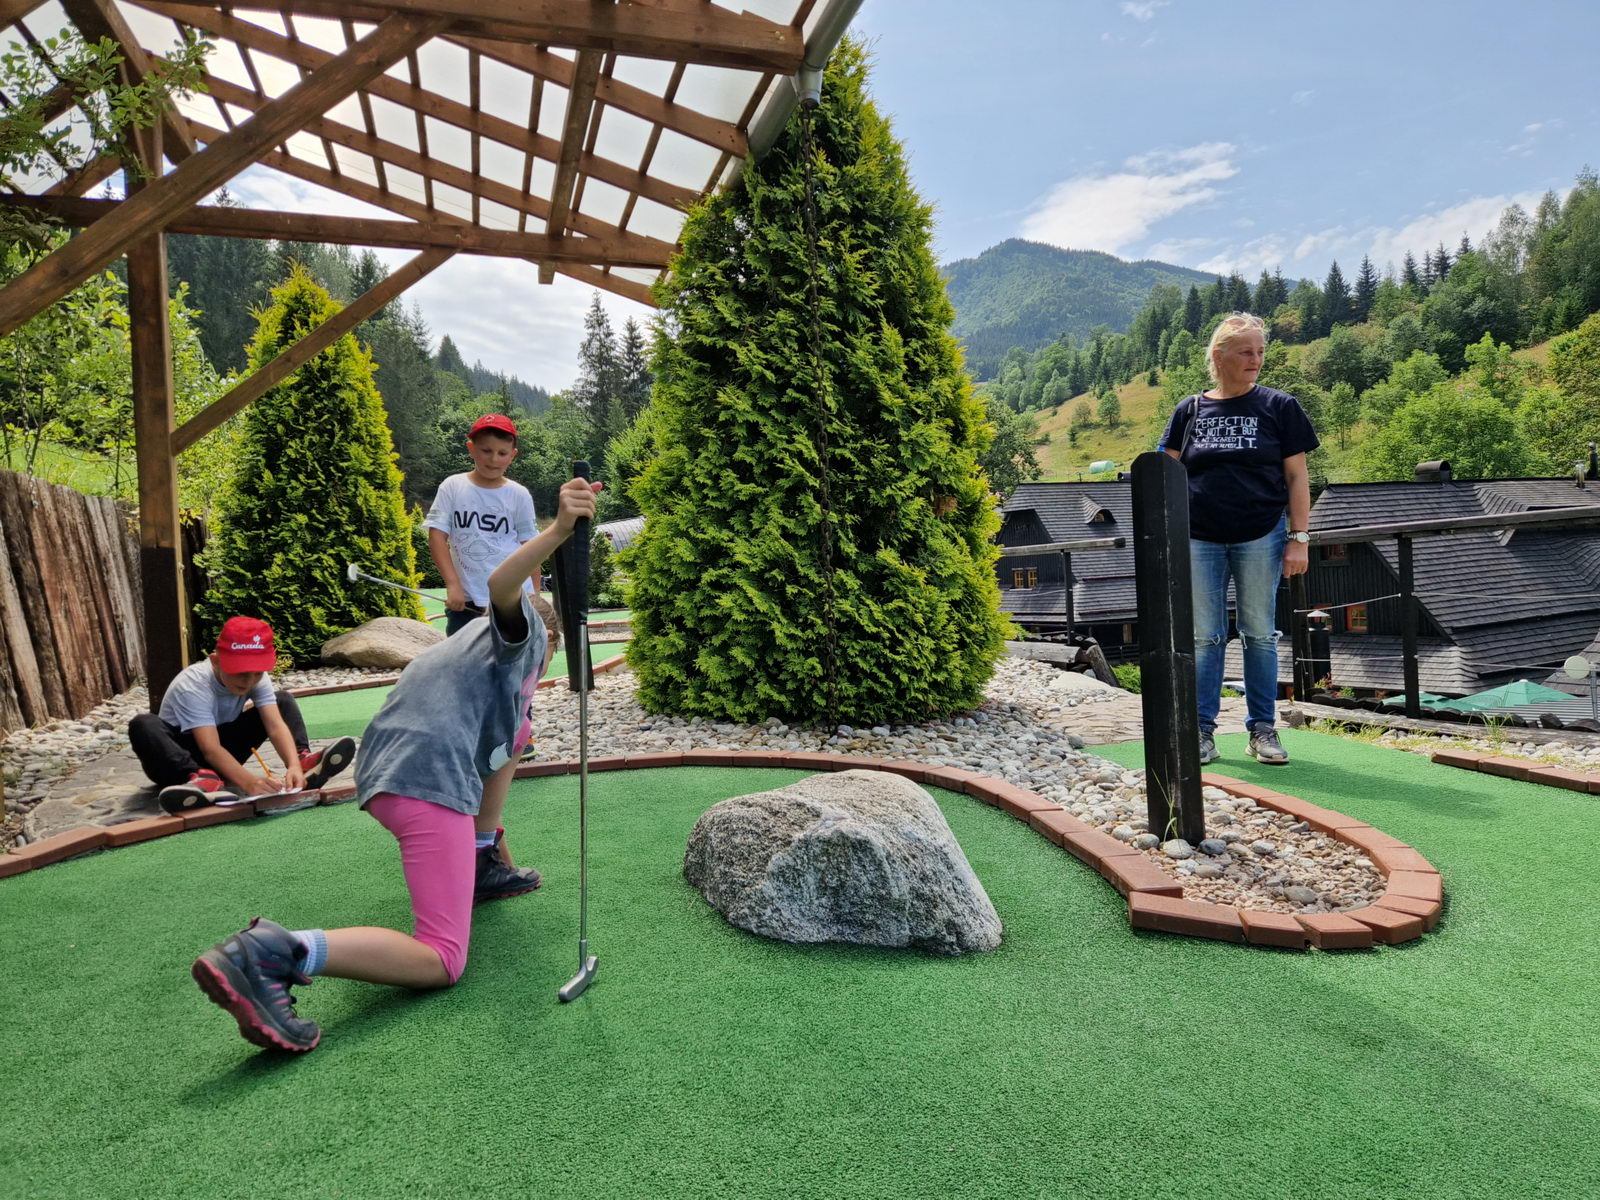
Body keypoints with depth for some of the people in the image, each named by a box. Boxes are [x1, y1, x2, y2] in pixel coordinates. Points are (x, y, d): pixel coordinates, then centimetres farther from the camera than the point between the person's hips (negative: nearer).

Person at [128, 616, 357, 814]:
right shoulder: (192, 685, -29)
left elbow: (276, 726, -26)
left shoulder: (257, 677, -15)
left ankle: (303, 762, -32)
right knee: (143, 726, -35)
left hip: (222, 751, 4)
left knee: (282, 700, -8)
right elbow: (210, 749, -40)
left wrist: (293, 766, -46)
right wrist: (248, 781, -57)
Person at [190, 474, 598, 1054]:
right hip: (429, 782, -10)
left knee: (517, 726, 31)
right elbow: (501, 586, -16)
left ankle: (485, 866, 26)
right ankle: (270, 954, -25)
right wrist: (558, 531, -35)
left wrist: (493, 844, 50)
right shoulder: (525, 629, 11)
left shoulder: (468, 647, 36)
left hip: (379, 772, 10)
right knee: (441, 961, -11)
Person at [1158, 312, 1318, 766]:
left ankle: (1262, 729, 17)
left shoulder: (1279, 407, 4)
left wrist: (1299, 538, -3)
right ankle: (1202, 730, 12)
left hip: (1260, 539, -1)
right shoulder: (1189, 410, 7)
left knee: (1260, 635, 6)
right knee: (1205, 637, 5)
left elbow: (1296, 476, 4)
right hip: (1199, 540, 1)